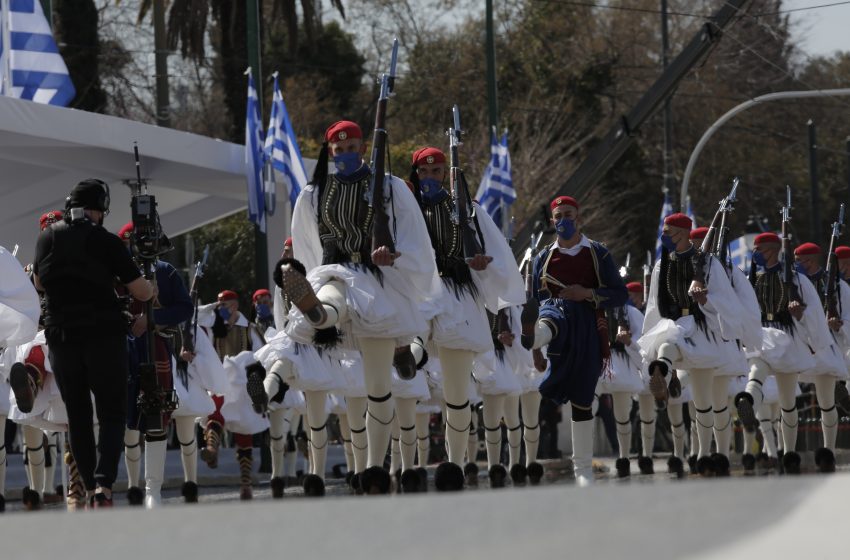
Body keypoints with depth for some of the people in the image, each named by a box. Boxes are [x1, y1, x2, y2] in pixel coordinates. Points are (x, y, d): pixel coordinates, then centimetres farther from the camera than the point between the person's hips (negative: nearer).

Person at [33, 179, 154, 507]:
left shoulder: (47, 238, 3)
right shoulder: (106, 242, -7)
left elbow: (39, 282, 20)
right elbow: (140, 292, -6)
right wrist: (152, 289, 16)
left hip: (61, 335, 3)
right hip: (104, 334, -3)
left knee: (78, 415, 12)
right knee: (112, 413, 2)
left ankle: (90, 488, 10)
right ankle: (104, 482, -18)